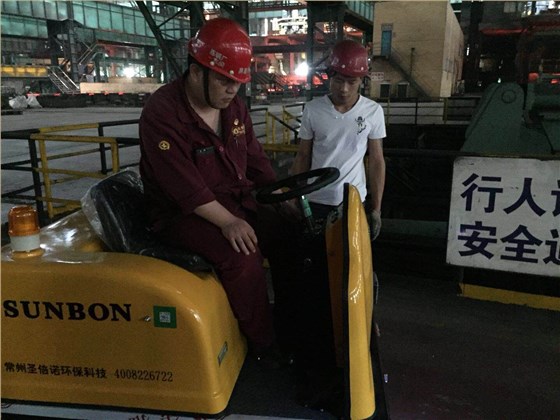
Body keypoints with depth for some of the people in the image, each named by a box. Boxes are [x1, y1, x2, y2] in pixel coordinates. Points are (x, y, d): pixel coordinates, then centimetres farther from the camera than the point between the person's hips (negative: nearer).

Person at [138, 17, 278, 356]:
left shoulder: (234, 108, 7)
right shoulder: (162, 113, -17)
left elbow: (255, 160, 11)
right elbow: (184, 186, -25)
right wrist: (227, 221, -30)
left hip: (237, 203, 8)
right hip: (184, 214, -7)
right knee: (242, 254, -31)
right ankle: (265, 345, -10)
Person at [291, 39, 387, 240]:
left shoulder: (373, 111, -4)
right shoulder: (312, 109, -4)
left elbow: (376, 161, 1)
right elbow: (303, 157, 3)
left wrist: (376, 208, 0)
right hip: (316, 201, 0)